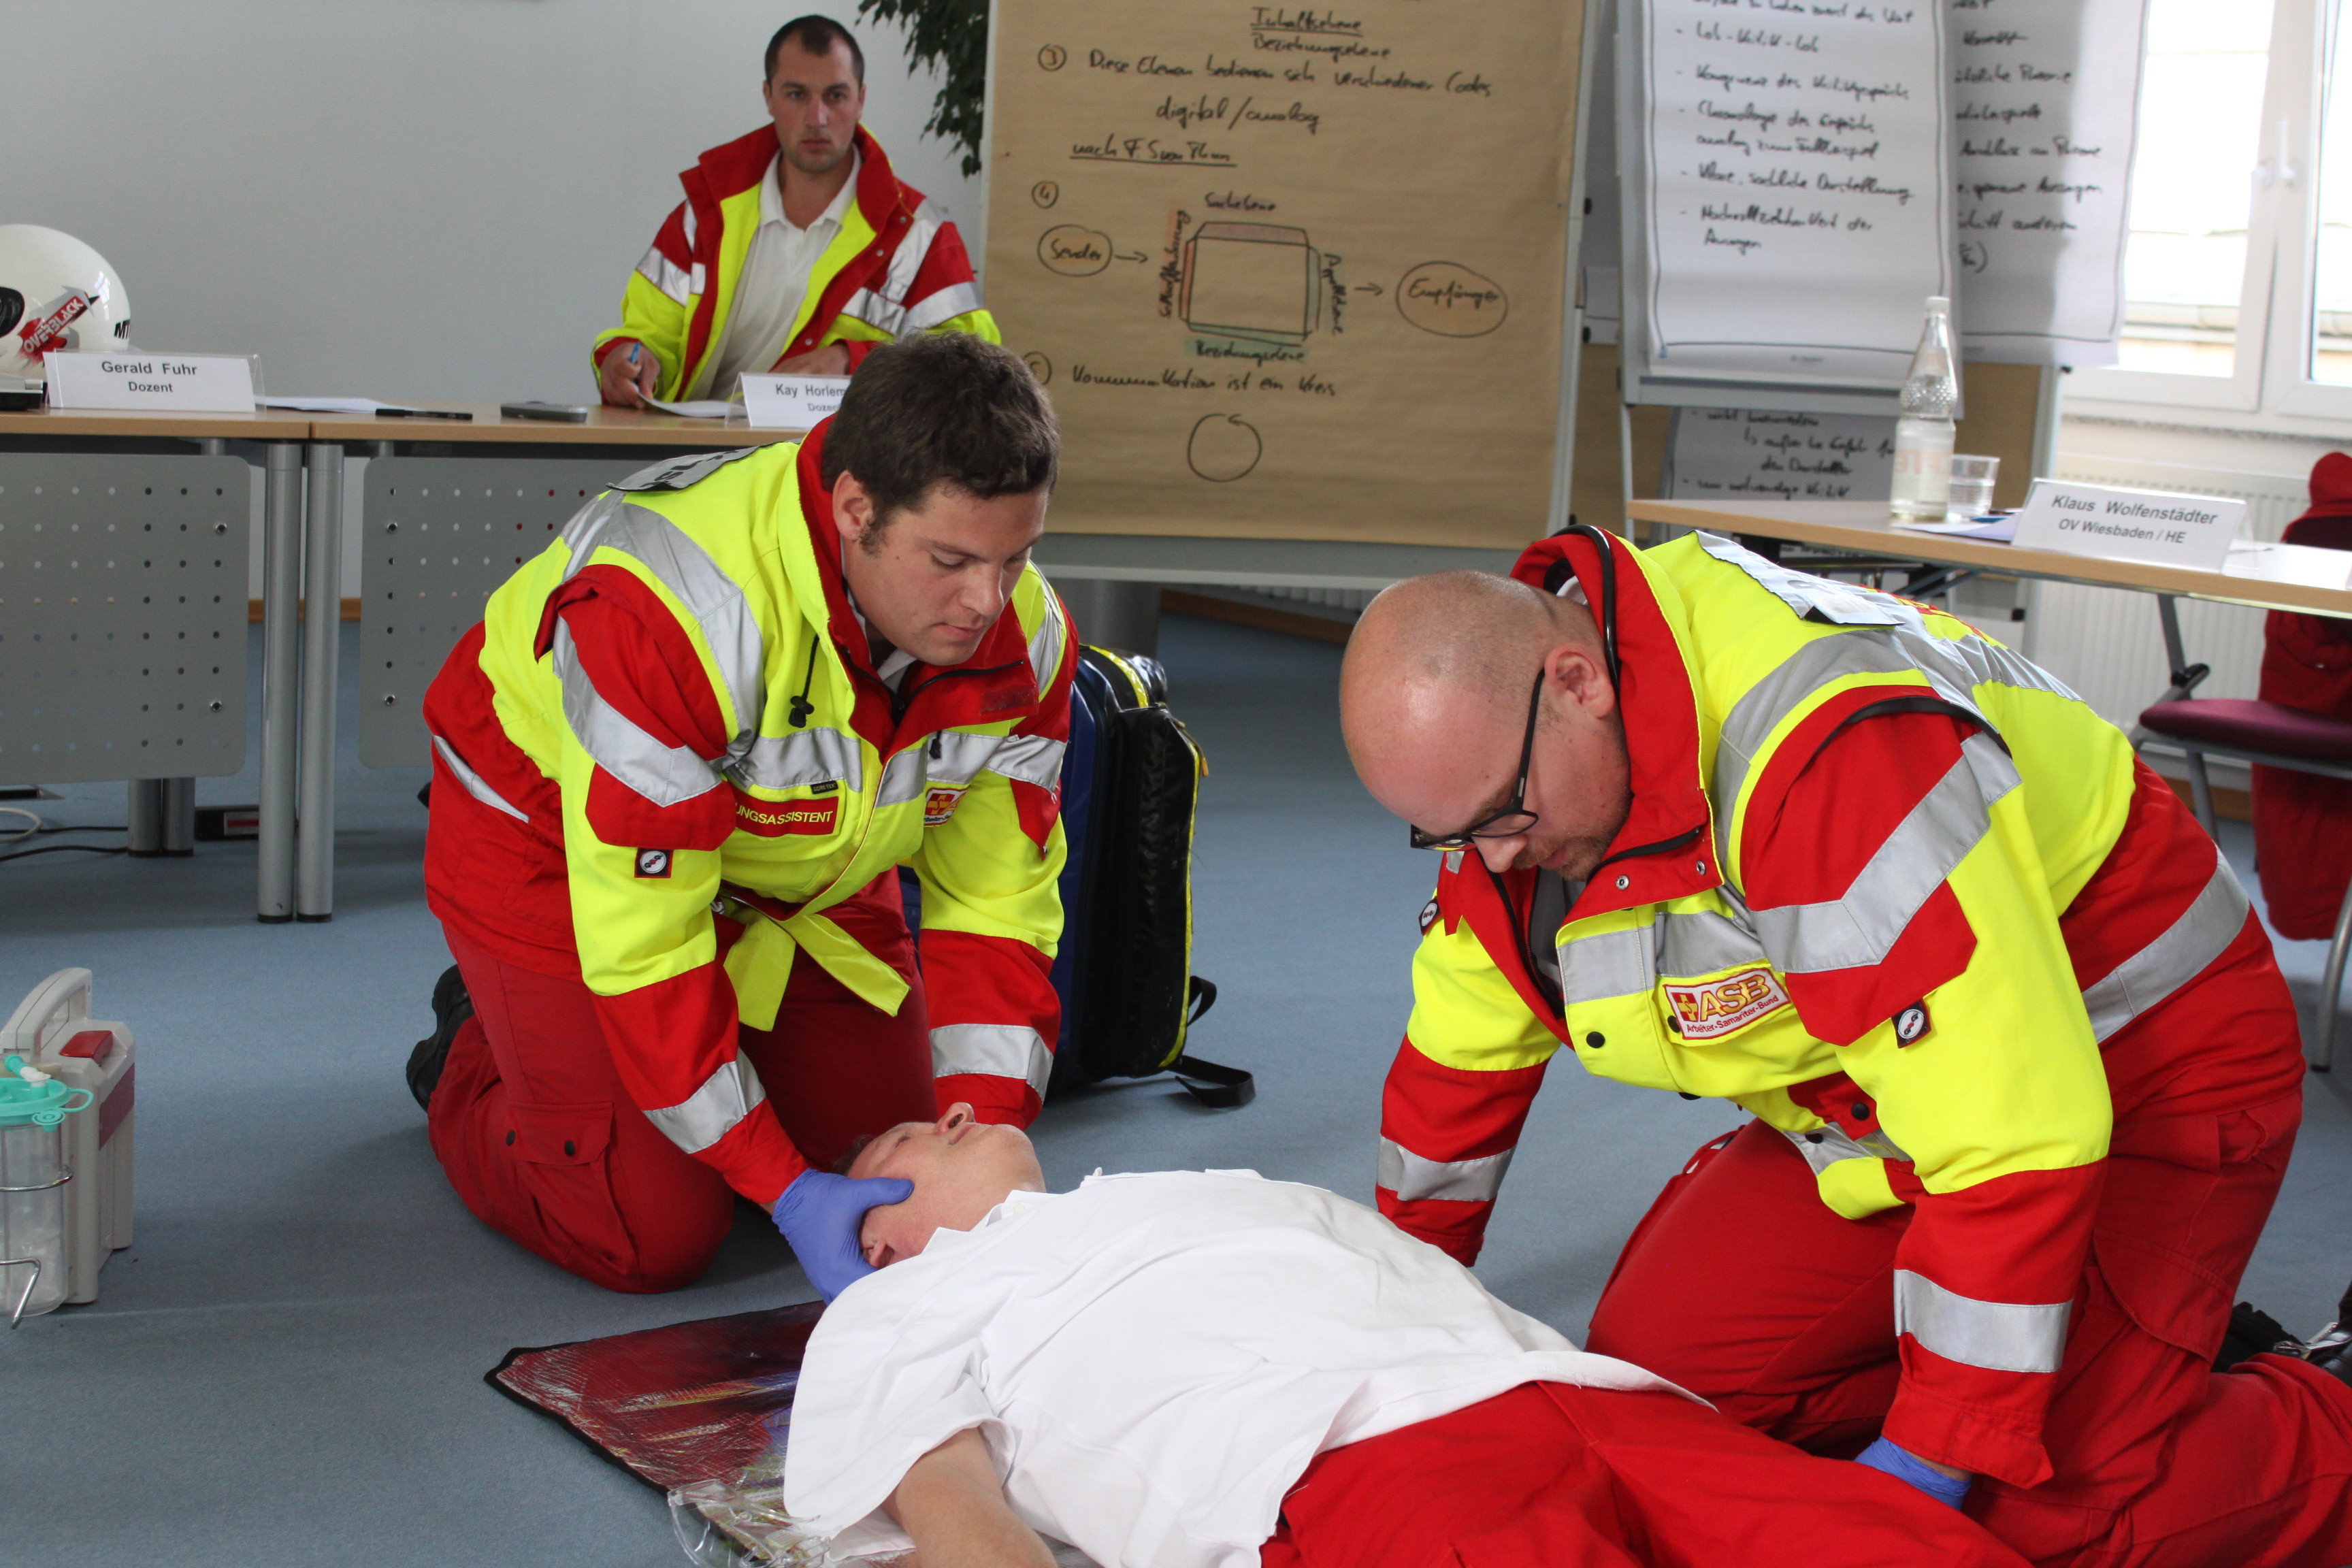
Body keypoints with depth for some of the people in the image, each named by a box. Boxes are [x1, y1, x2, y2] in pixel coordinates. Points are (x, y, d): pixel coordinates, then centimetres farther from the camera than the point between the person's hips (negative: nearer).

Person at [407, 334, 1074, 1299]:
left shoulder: (1025, 633, -21)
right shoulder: (664, 611, -41)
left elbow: (995, 901, -13)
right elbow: (642, 939, -37)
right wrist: (788, 1191, -37)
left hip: (802, 872, 6)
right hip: (553, 847, -6)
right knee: (653, 1237, -13)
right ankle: (472, 1063, 17)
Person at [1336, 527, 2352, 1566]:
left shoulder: (1825, 746, -36)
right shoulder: (1509, 760, -8)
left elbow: (2017, 1133, -36)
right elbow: (1462, 1052, 10)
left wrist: (1930, 1457, -30)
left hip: (2136, 1058, -8)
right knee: (1656, 1364, -5)